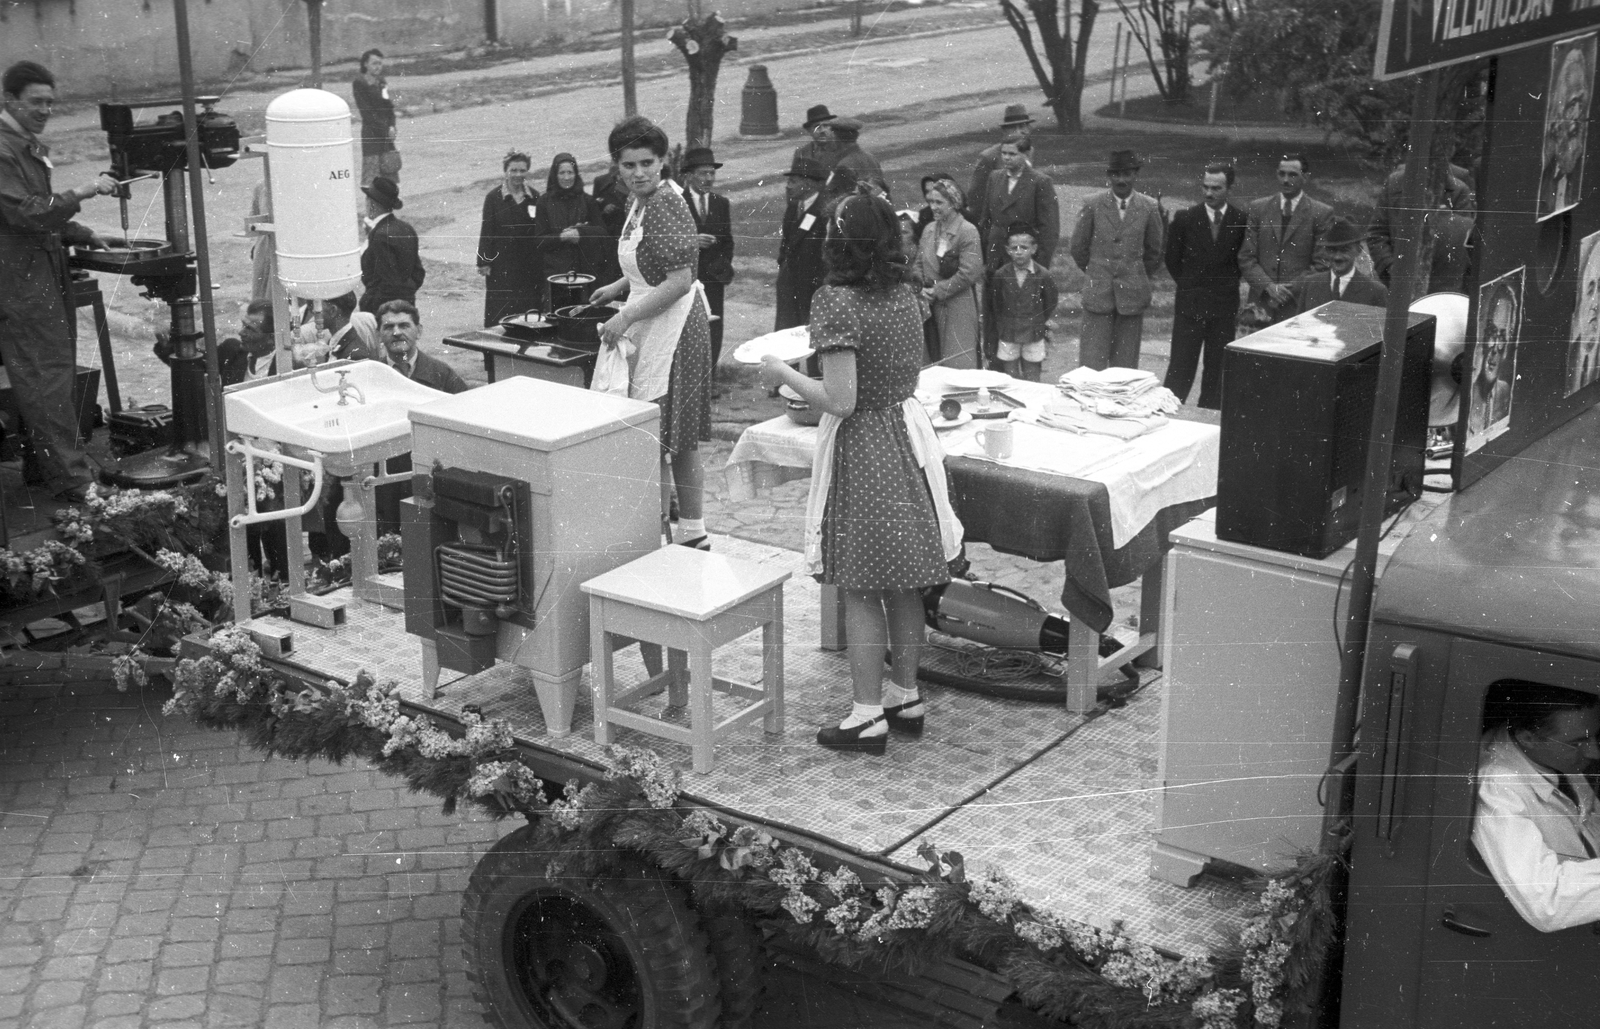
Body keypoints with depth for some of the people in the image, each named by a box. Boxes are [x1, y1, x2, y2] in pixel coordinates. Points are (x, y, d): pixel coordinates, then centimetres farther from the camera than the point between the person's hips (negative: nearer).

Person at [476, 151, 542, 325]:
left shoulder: (535, 197, 5)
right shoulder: (494, 197, -2)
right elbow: (486, 231, -1)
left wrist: (542, 262, 5)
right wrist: (484, 262, -4)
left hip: (530, 263, 2)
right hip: (502, 263, -2)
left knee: (530, 308, 2)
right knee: (500, 310, -1)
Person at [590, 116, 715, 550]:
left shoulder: (666, 206, -18)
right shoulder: (639, 204, 12)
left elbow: (680, 280, -23)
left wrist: (626, 317, -22)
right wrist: (620, 287, 15)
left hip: (671, 328, -10)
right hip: (651, 330, 10)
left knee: (657, 439, -4)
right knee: (680, 441, 14)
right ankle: (694, 535, 21)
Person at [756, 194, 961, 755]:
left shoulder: (837, 303, -18)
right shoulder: (905, 296, 4)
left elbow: (840, 401, -21)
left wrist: (782, 373, -8)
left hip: (862, 449, -7)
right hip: (908, 439, 7)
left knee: (862, 592, 1)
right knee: (904, 585, 16)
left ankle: (868, 717, 8)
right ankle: (906, 697, 27)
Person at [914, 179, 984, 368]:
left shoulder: (968, 232, -9)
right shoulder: (929, 230, 12)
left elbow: (969, 273, -15)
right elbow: (918, 264, 16)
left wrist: (938, 291, -13)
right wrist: (923, 287, -4)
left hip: (959, 308, -6)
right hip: (933, 308, 6)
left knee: (960, 365, -5)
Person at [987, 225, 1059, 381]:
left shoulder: (1042, 275, -9)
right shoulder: (1000, 275, -6)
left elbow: (1051, 302, 4)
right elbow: (993, 304, 6)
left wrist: (1042, 322, 9)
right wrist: (1002, 324, 8)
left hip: (1034, 335, -1)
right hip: (1007, 336, 1)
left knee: (1032, 381, 6)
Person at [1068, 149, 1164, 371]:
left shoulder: (1148, 208, 1)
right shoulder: (1092, 205, -2)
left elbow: (1155, 250, 13)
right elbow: (1078, 247, 7)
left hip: (1132, 294, 1)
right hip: (1098, 294, -1)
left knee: (1125, 362, 5)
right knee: (1092, 361, -4)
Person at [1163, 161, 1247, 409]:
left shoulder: (1241, 221, -1)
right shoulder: (1185, 218, -4)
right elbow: (1172, 260, 6)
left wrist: (1226, 285, 7)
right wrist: (1191, 286, 8)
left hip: (1225, 305, 1)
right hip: (1189, 304, -1)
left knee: (1217, 370, 6)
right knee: (1181, 368, -3)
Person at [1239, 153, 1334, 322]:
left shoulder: (1322, 213, 3)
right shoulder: (1258, 208, 10)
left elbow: (1322, 264, 1)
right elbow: (1246, 258, 7)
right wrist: (1268, 286, -9)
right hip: (1262, 305, 2)